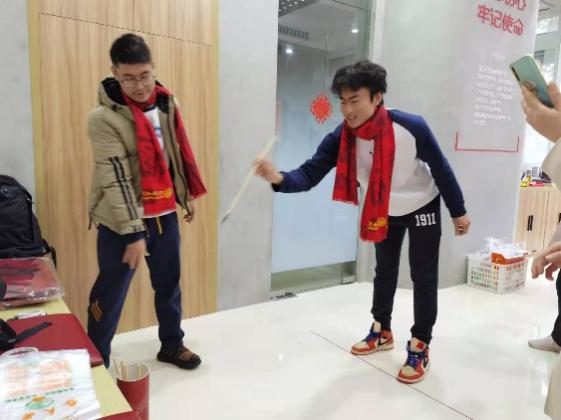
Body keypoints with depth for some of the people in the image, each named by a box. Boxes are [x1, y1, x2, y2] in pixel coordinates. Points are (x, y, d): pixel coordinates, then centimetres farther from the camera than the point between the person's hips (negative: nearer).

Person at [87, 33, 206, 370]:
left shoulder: (167, 103, 4)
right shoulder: (104, 118, -15)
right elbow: (115, 179, -20)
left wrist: (187, 196, 16)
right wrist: (133, 233, -22)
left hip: (165, 214, 6)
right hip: (121, 222, -5)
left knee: (169, 284, 17)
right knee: (110, 295, 5)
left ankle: (172, 344, 37)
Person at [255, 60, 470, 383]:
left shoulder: (411, 127, -32)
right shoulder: (340, 138, -25)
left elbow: (441, 168, -18)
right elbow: (310, 174, -32)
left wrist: (458, 211, -8)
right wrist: (279, 178, -54)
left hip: (422, 207, -3)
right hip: (383, 212, 4)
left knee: (424, 277, 1)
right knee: (384, 271, 18)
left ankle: (420, 348, 18)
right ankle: (382, 331, 37)